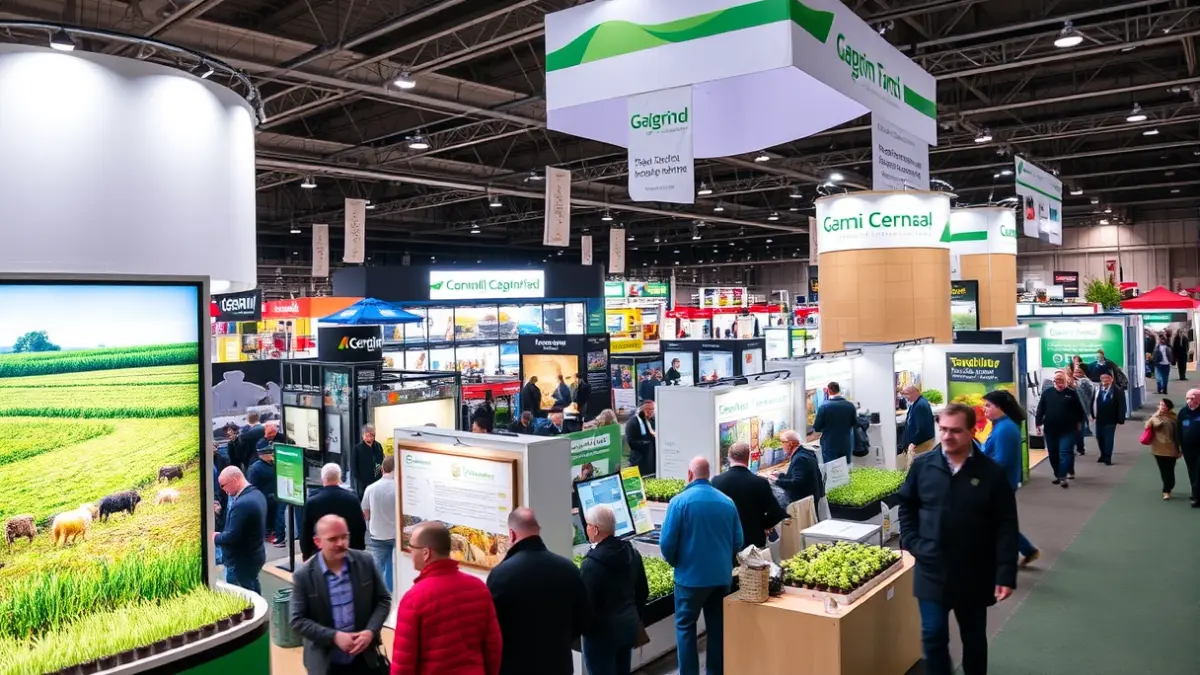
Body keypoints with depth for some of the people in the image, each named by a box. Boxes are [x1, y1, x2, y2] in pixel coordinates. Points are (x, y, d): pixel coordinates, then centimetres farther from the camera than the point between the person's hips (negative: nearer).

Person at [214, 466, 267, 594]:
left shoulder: (242, 504, -28)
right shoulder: (257, 494, 4)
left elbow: (231, 537, -26)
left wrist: (216, 537, -7)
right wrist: (221, 534, 8)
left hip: (241, 561, -10)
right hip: (255, 555, 10)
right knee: (253, 592, 23)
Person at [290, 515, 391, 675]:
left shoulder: (365, 562, -6)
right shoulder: (303, 575, -11)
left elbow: (384, 600, 1)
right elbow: (297, 620, -9)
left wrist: (371, 631, -15)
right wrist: (334, 636, -20)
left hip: (365, 658, 1)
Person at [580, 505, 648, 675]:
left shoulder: (592, 563, -24)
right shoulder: (632, 552, -1)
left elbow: (585, 603, -19)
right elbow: (643, 591, 9)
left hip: (601, 632, -7)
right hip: (629, 626, 7)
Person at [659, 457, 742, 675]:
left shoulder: (680, 501, -12)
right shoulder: (727, 501, 0)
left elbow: (667, 543, -12)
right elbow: (738, 541, 4)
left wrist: (675, 562, 8)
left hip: (691, 575, -4)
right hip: (722, 575, 4)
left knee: (685, 626, 10)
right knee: (718, 627, 15)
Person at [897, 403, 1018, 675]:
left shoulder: (992, 472, -9)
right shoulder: (922, 465, -4)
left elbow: (1006, 527, -8)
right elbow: (906, 507, 9)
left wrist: (1005, 575, -12)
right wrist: (912, 542, -3)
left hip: (974, 575, 0)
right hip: (932, 571, 1)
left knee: (974, 637, 19)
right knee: (933, 636, 7)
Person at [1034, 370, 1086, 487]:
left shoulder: (1072, 393, 0)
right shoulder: (1047, 392, 2)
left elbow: (1079, 409, 9)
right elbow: (1040, 409, 2)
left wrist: (1079, 422, 11)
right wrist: (1038, 423, -2)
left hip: (1068, 430, -2)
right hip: (1050, 429, 2)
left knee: (1065, 453, -8)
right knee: (1053, 454, 10)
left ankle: (1063, 477, -8)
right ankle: (1057, 475, 24)